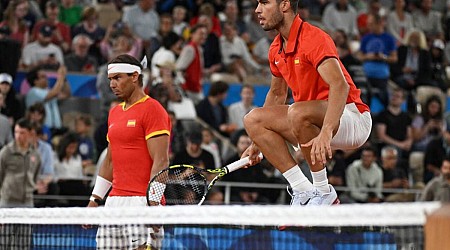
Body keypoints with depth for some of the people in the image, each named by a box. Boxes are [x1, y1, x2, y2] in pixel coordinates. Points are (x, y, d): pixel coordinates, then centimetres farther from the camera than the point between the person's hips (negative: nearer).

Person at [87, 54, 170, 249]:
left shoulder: (152, 110, -6)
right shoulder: (114, 113, 20)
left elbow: (160, 161, -13)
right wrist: (95, 199, 20)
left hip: (143, 202, -8)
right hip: (114, 202, 8)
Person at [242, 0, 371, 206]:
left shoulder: (314, 39, -20)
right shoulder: (276, 50, 8)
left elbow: (340, 85, -34)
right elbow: (277, 94, 25)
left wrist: (325, 133, -47)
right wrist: (258, 142, 24)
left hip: (351, 117, -9)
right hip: (313, 123, 9)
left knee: (297, 112, -36)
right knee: (252, 119, -4)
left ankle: (324, 193, -20)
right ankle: (303, 191, -10)